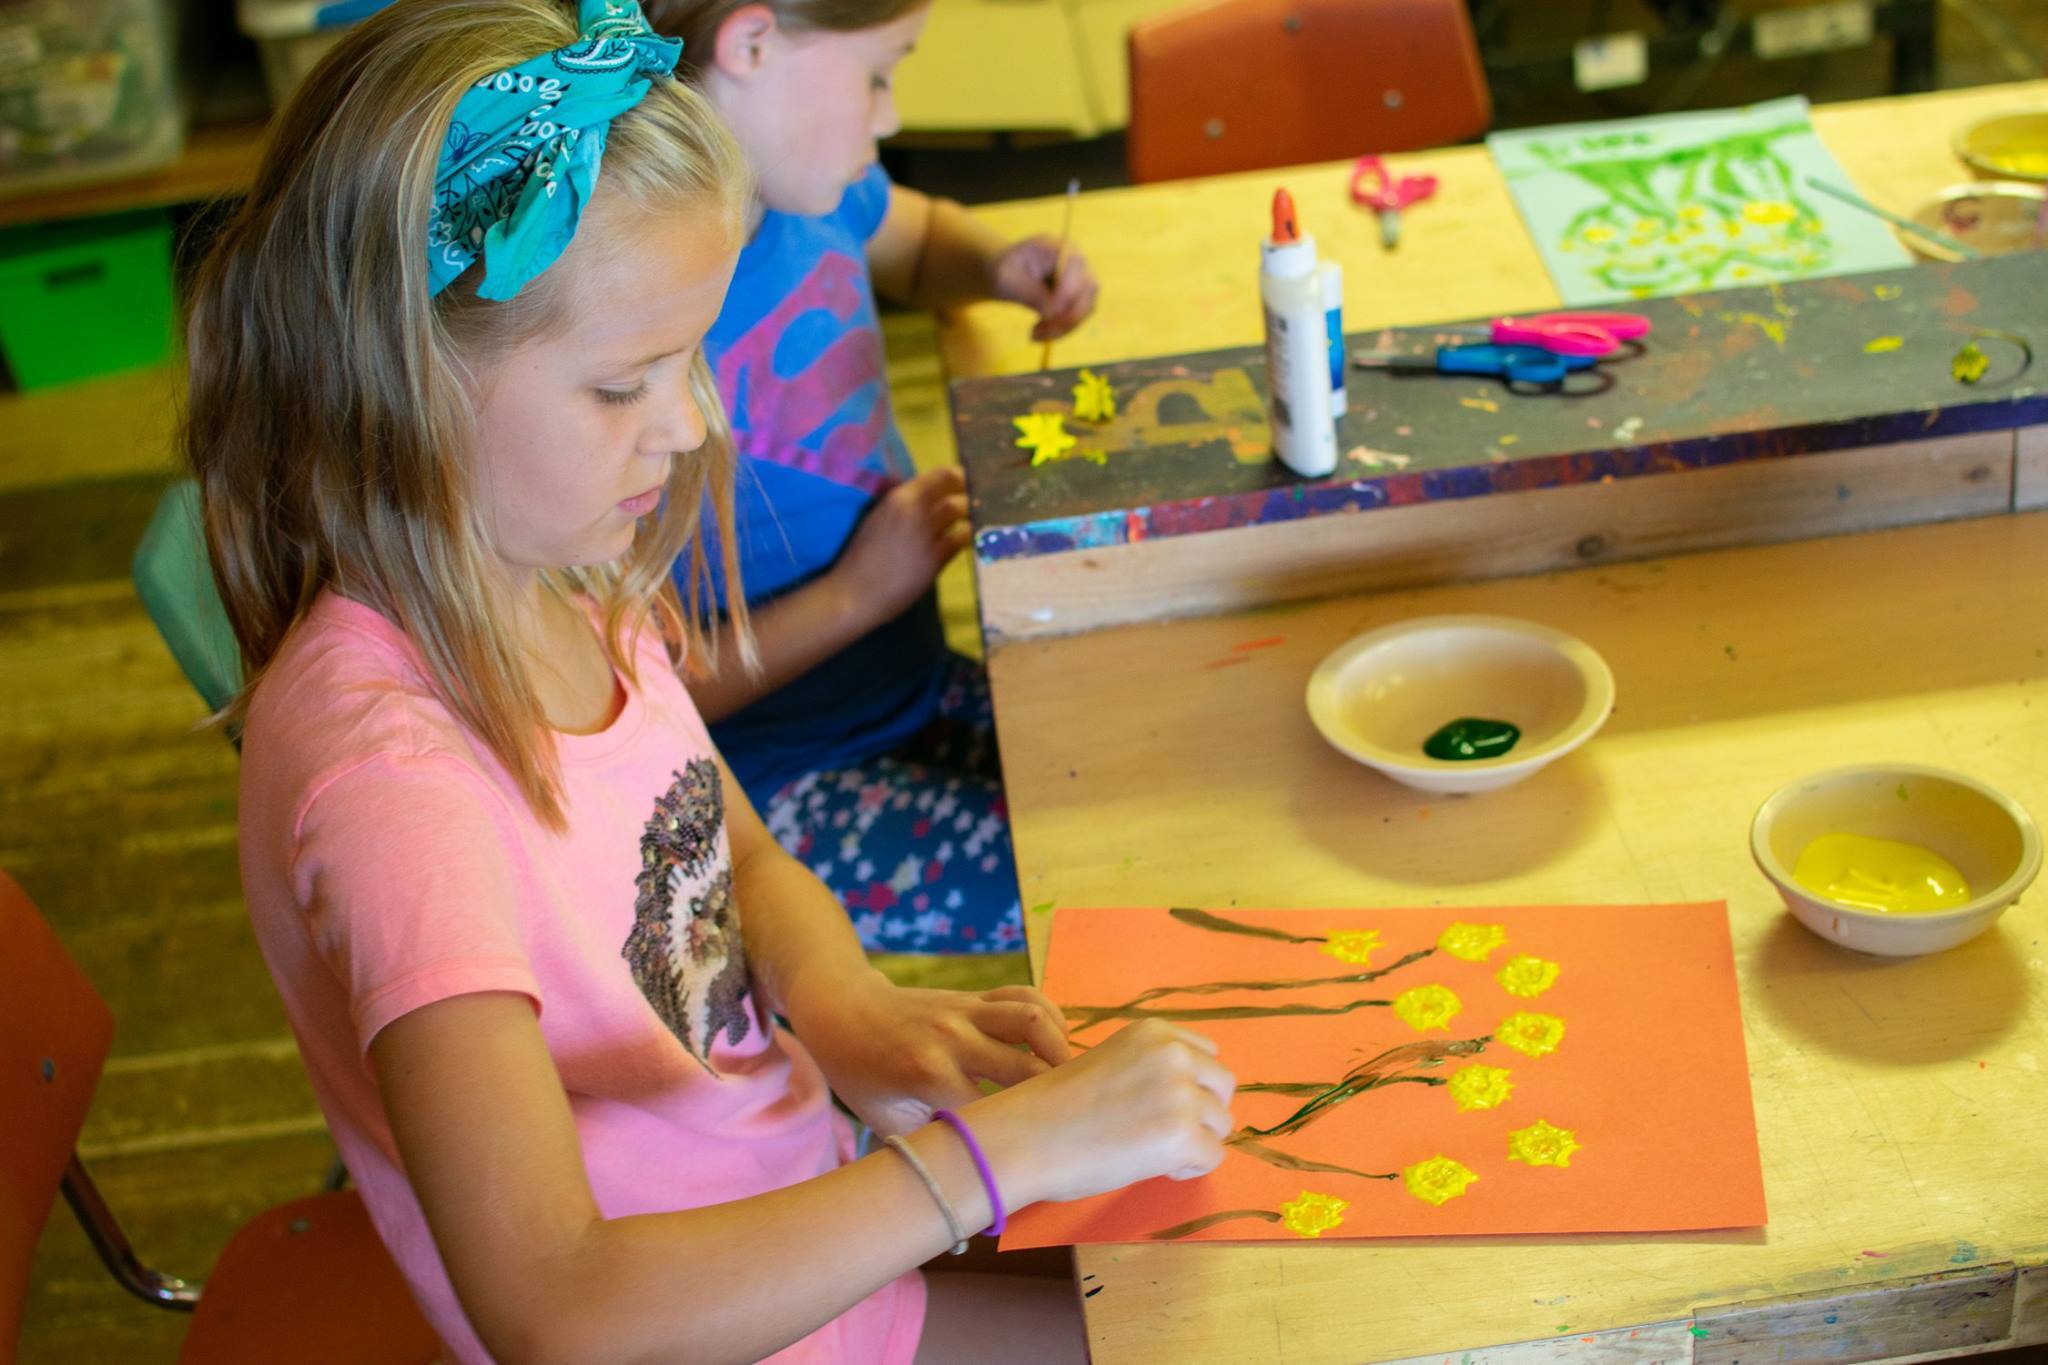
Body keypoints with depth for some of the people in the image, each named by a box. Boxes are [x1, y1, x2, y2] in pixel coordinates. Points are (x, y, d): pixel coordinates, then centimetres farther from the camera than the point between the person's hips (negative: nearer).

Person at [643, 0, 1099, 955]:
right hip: (770, 795, -9)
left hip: (921, 690, 9)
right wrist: (855, 595, -19)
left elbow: (910, 233, 25)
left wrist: (1001, 267, 3)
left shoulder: (804, 191, -3)